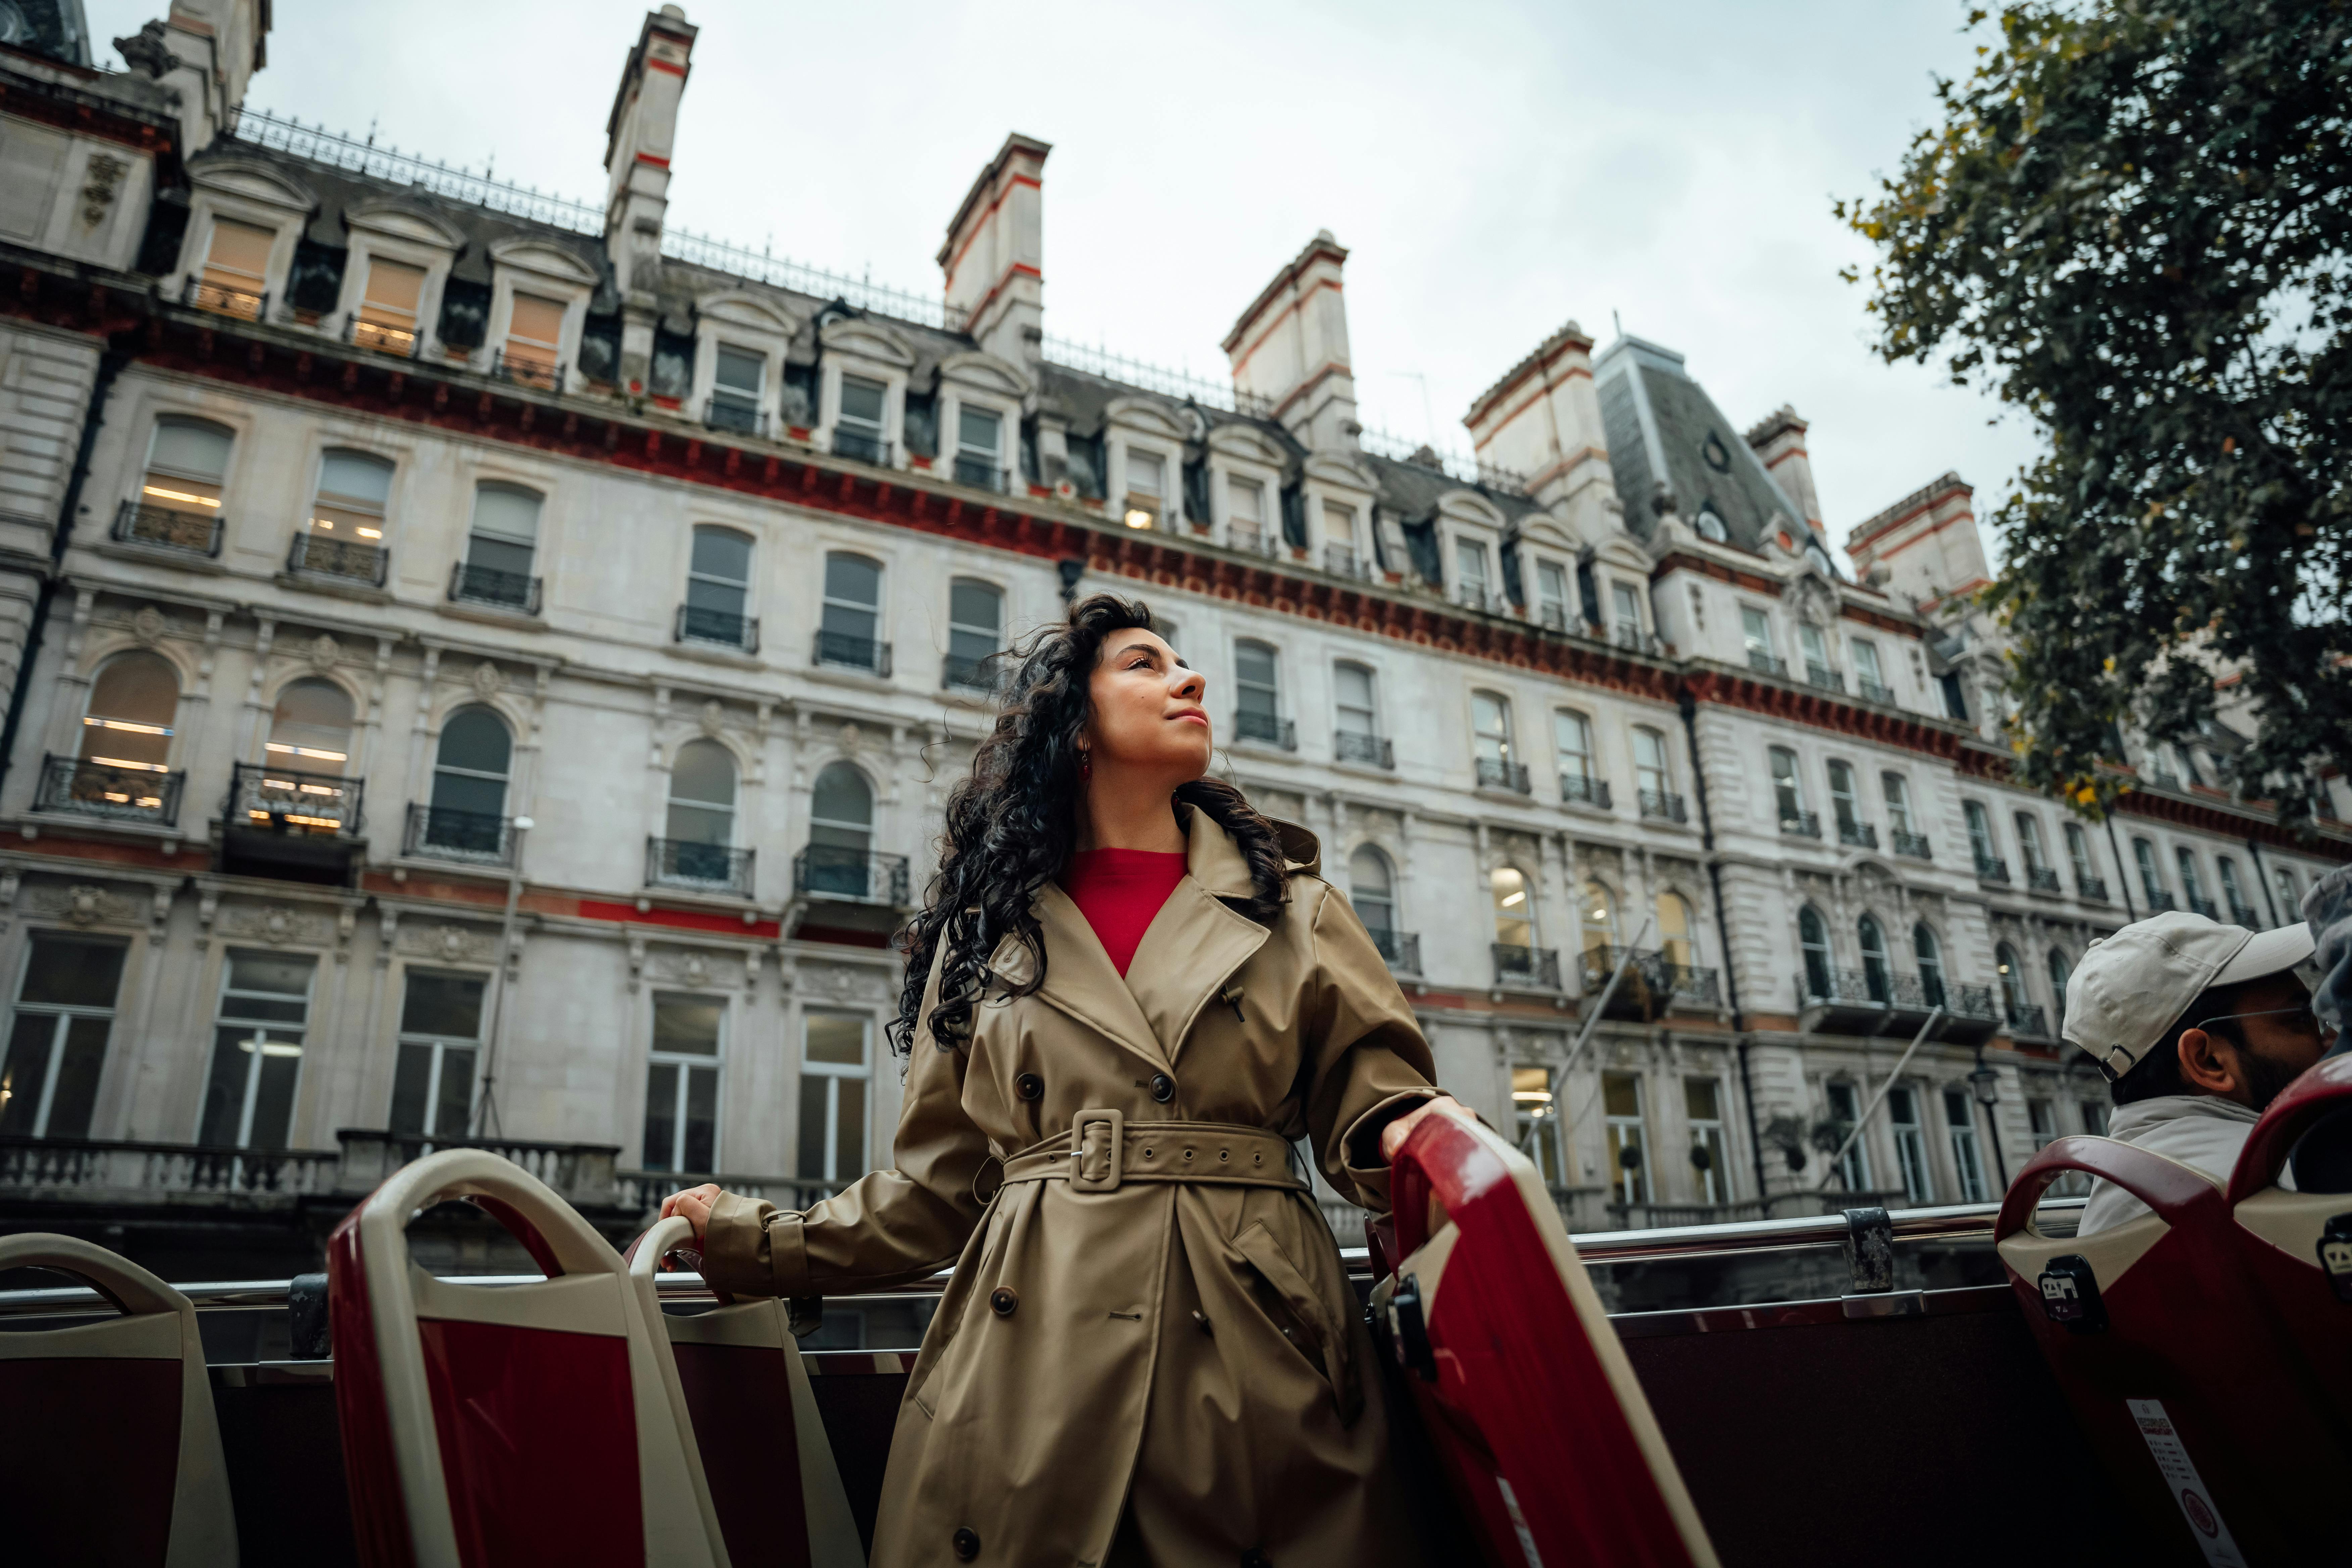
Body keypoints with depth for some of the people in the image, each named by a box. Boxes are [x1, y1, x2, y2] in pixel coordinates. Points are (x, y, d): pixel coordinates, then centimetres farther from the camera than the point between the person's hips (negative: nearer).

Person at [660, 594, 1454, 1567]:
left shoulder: (1293, 908, 13)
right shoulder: (987, 929, 11)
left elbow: (1367, 1098, 8)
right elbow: (943, 1182, 13)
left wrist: (1415, 1137, -14)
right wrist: (751, 1241, 8)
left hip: (1252, 1341, 1)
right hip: (1033, 1357, 0)